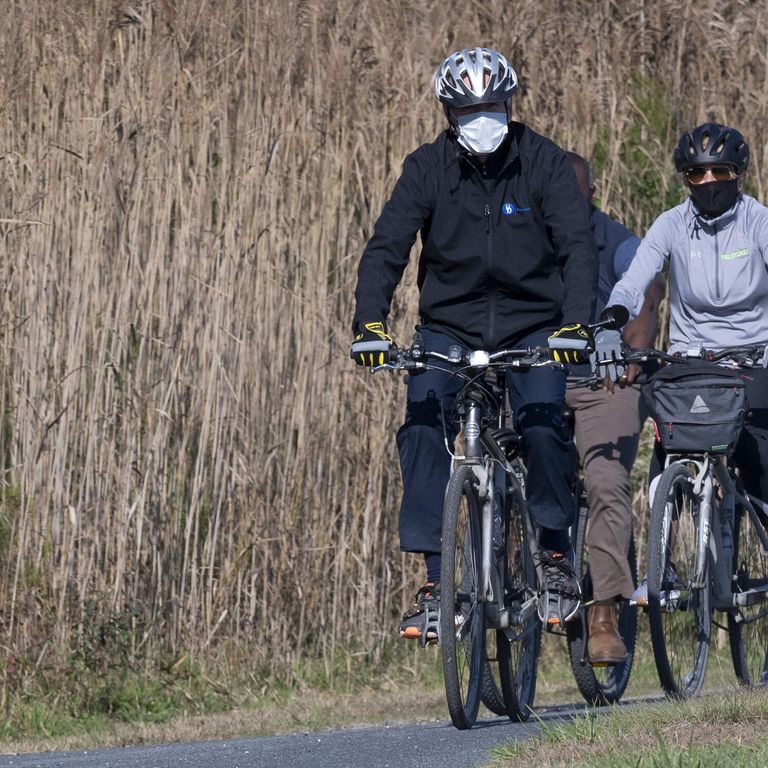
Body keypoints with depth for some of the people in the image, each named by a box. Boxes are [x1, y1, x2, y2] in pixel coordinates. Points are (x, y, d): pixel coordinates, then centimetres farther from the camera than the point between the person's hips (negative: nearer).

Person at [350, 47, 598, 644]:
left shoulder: (544, 163, -8)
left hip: (532, 327, -1)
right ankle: (436, 580, -17)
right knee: (423, 425, -22)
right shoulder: (428, 167, -6)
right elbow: (386, 247, -13)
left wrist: (575, 323, -34)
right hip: (450, 327, 1)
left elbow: (578, 245, -17)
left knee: (541, 423, -26)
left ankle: (556, 554, -3)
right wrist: (369, 324, -29)